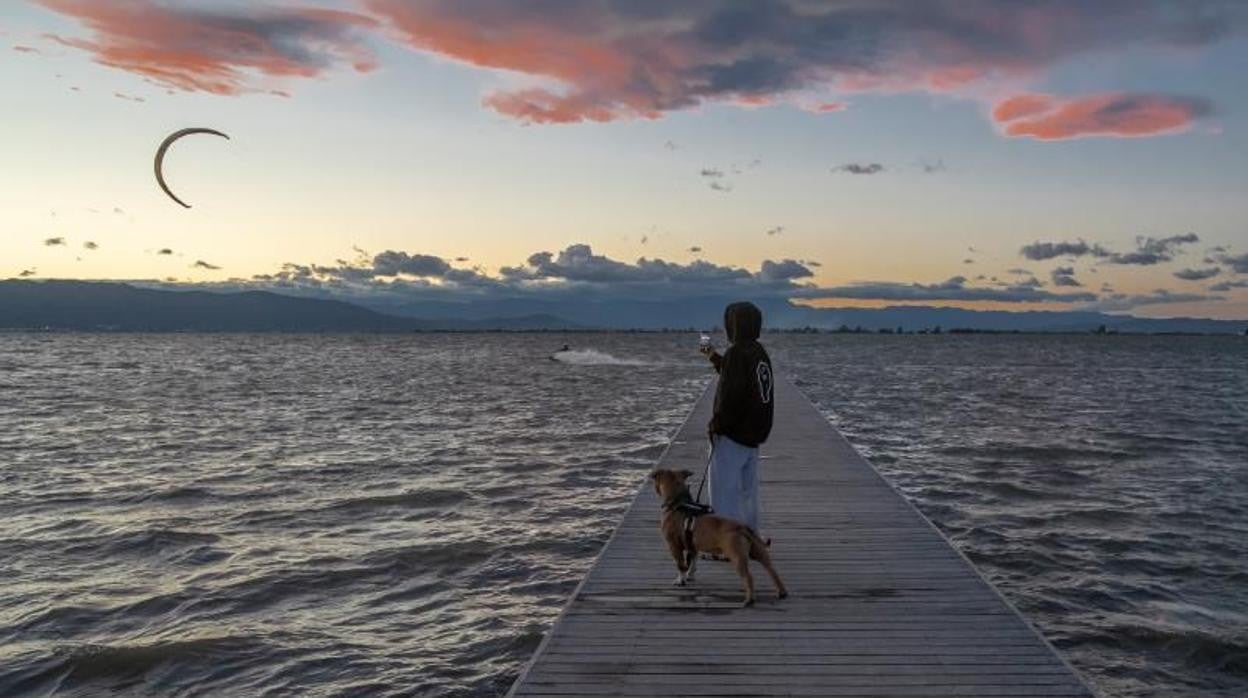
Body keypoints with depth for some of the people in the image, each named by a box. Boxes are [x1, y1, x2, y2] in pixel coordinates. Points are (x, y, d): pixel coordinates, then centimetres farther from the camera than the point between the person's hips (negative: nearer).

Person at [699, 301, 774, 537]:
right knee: (747, 489, 18)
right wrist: (715, 358, 33)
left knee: (723, 489, -3)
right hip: (754, 434, 9)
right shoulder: (760, 353, 10)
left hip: (732, 436, -9)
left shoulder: (737, 353, -18)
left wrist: (715, 426, -13)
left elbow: (730, 396, -23)